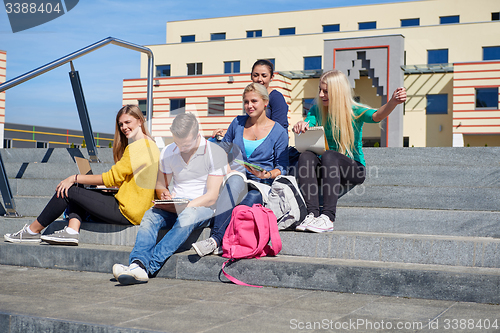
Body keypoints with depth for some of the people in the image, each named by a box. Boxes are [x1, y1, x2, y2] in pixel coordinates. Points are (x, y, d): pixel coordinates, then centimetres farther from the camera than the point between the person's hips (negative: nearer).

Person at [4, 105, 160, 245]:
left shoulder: (137, 147, -14)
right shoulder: (149, 144, 17)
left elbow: (112, 178, -15)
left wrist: (75, 178, -8)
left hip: (127, 212, -10)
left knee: (69, 190, -4)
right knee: (76, 189, 13)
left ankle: (33, 231, 9)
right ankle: (71, 231, -5)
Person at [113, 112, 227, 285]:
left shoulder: (216, 153, -8)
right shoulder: (167, 152, 6)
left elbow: (211, 197, -12)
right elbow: (161, 185, 17)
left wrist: (182, 206, -22)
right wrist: (164, 195, -8)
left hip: (202, 208, -4)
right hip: (174, 208, 4)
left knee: (187, 217, -38)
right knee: (150, 215, -28)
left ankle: (150, 267, -46)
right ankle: (138, 265, -50)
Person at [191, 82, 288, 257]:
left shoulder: (279, 132, 4)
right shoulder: (238, 123, 14)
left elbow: (281, 168, 3)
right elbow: (224, 148, 29)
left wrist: (265, 175, -16)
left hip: (262, 185, -1)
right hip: (236, 181, 2)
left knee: (253, 197, -39)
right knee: (235, 180, -37)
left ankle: (216, 239, -45)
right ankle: (216, 240, -49)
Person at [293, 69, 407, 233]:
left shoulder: (354, 112, -4)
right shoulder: (317, 110, 9)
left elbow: (377, 116, -23)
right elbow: (305, 127, -4)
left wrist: (393, 102, -44)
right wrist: (300, 126, -31)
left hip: (354, 168, -3)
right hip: (325, 166, 4)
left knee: (329, 155, -34)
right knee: (306, 156, -27)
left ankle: (328, 217, -43)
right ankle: (312, 214, -38)